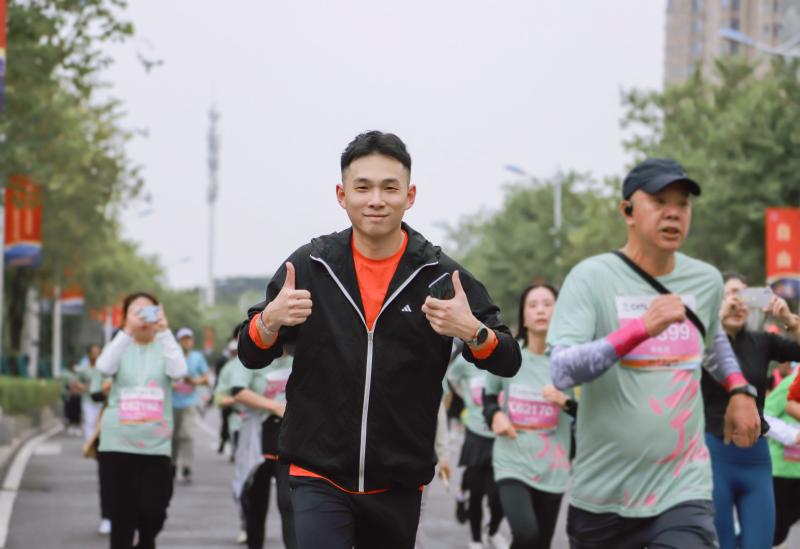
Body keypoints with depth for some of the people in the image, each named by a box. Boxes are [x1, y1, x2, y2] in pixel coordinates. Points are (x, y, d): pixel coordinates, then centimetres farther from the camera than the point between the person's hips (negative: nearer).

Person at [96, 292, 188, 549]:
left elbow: (179, 371, -16)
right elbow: (105, 366, -17)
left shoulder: (163, 347, 5)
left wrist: (164, 331, -25)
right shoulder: (121, 346, 6)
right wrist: (127, 332, -28)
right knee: (123, 511, 0)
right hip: (119, 442, 0)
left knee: (154, 510, -3)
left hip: (156, 443, 0)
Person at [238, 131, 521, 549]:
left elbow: (508, 363, -2)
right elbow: (251, 357, 5)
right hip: (319, 476, -1)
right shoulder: (309, 266, -1)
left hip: (398, 483, 1)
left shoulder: (440, 276, -3)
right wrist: (269, 320, -18)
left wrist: (473, 332, -24)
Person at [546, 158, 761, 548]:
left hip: (683, 491, 2)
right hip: (602, 494, -2)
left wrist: (739, 389, 12)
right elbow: (561, 372, -21)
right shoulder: (592, 277, -9)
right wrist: (641, 329, -31)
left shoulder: (707, 281, 6)